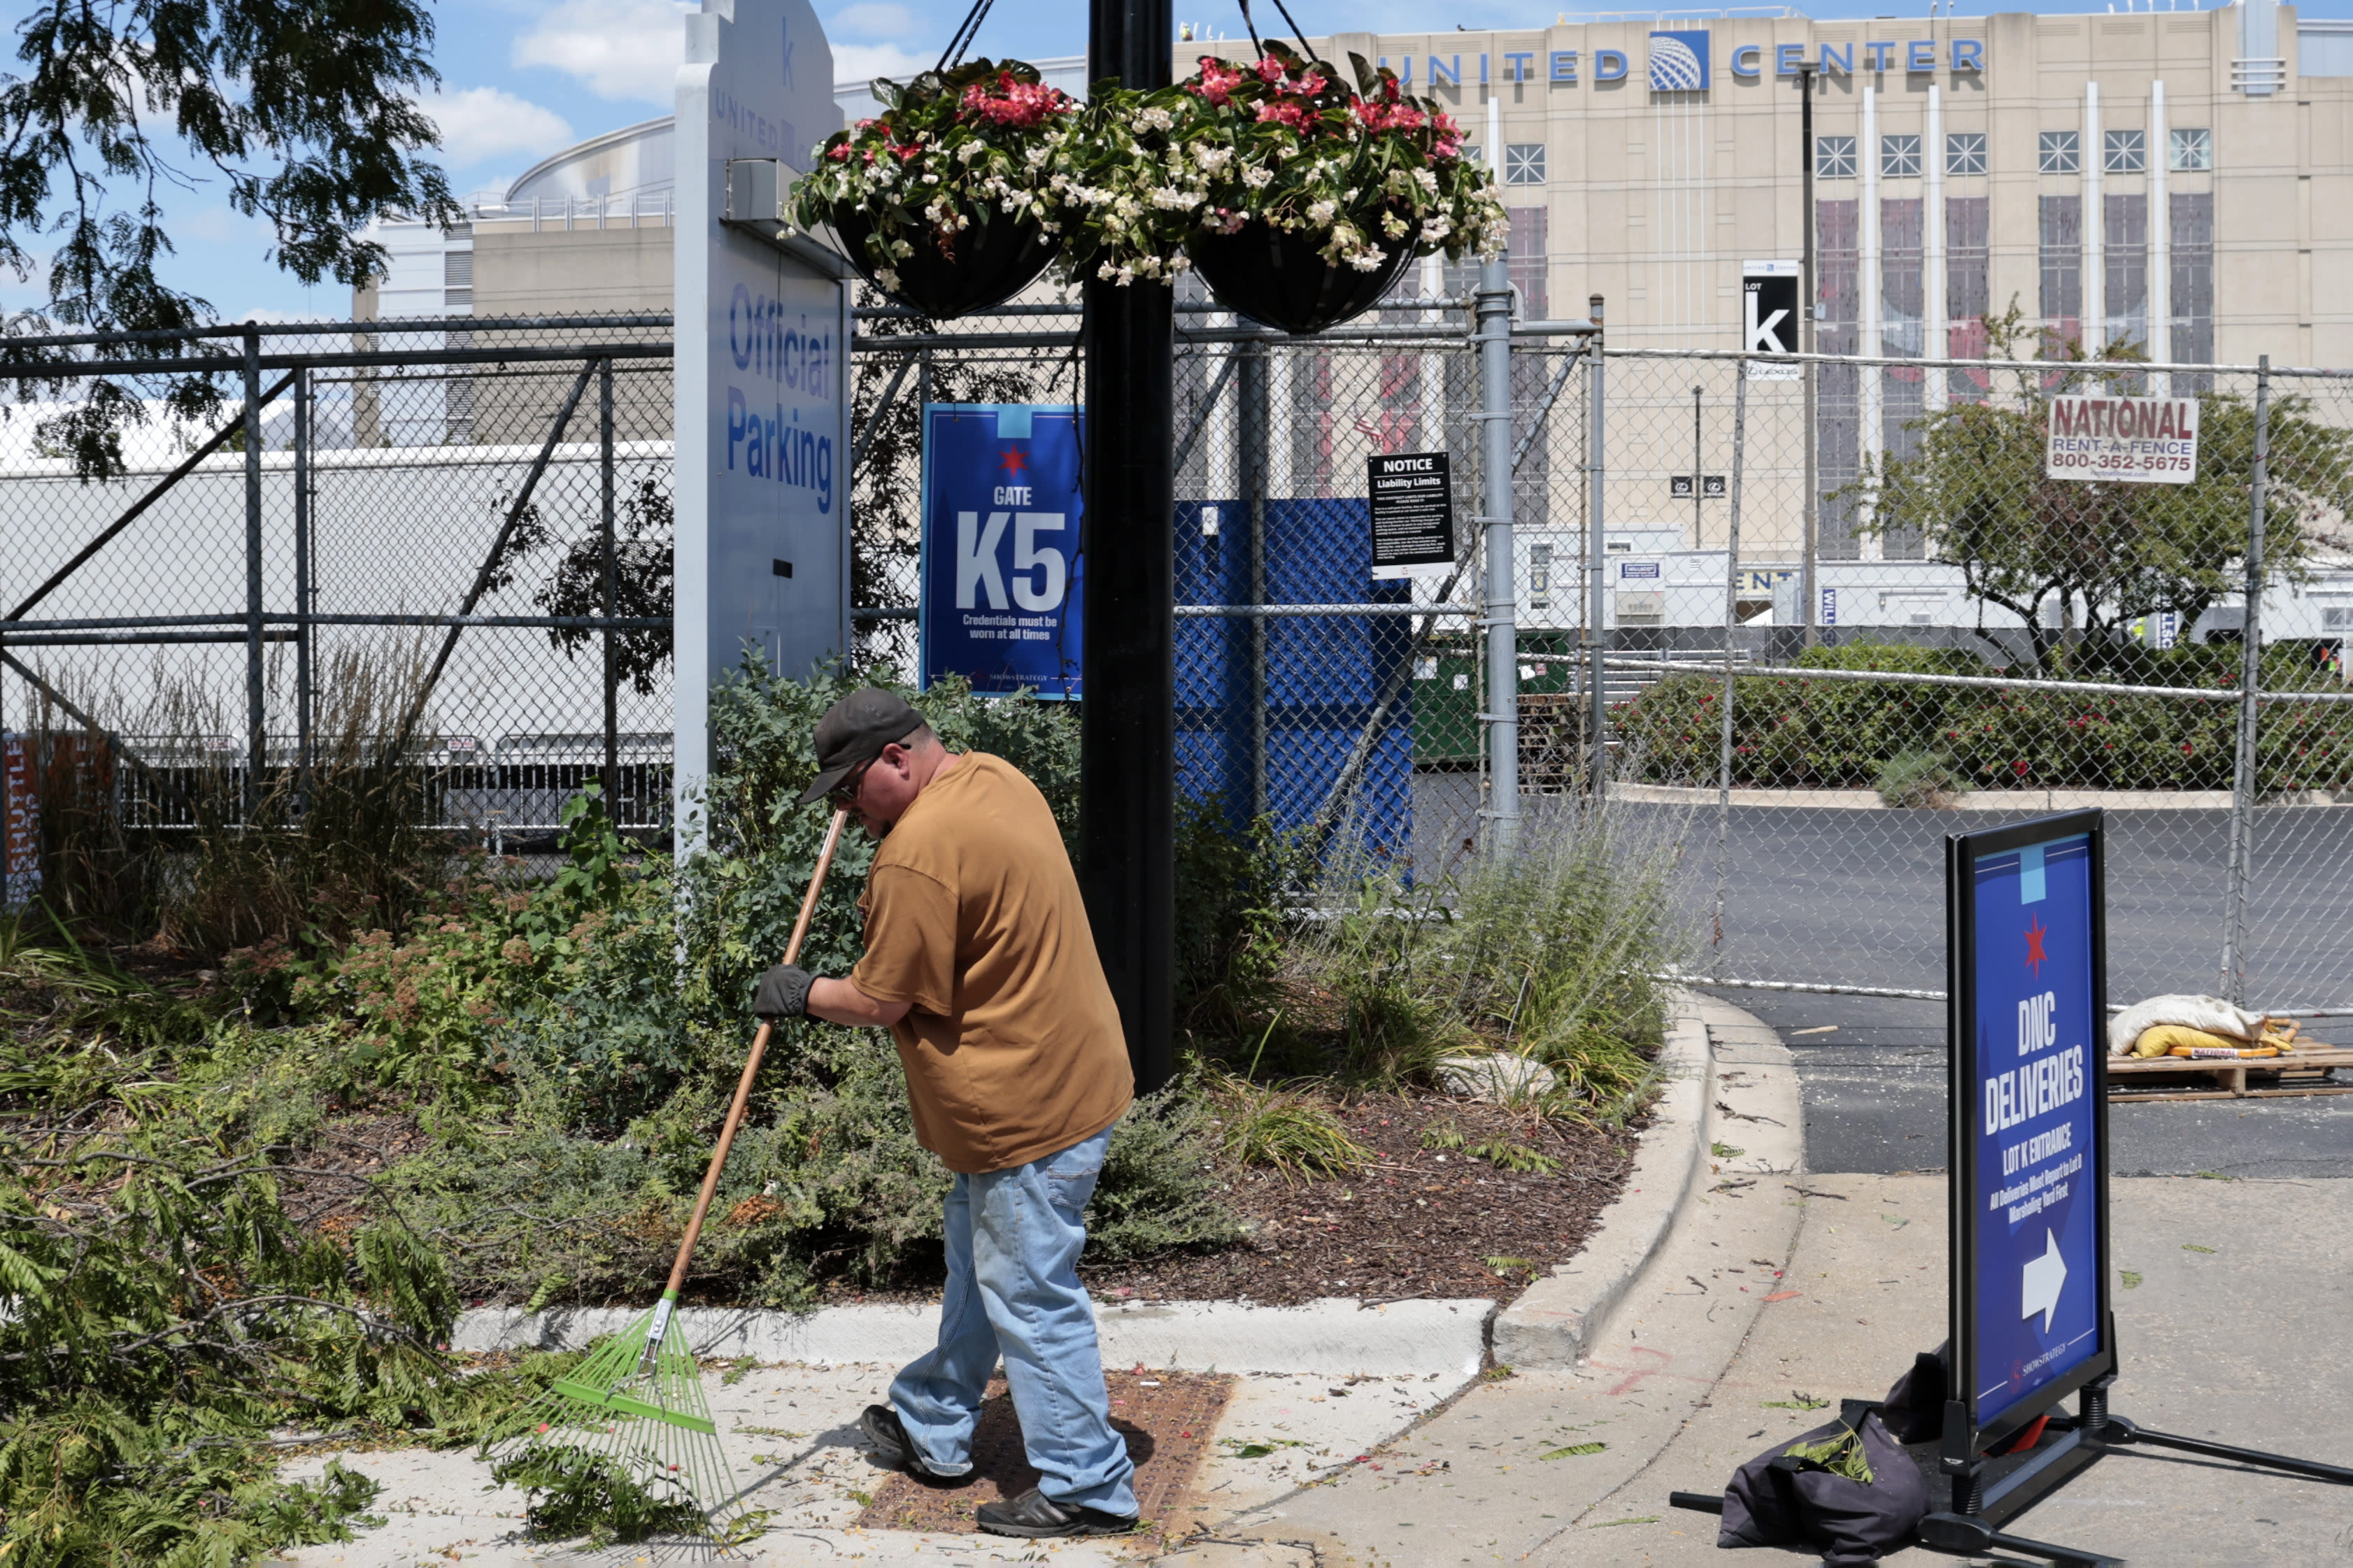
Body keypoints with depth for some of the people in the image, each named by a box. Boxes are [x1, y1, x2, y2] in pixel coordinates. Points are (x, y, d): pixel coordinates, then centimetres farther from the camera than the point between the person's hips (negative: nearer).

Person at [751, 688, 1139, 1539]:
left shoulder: (918, 854, -24)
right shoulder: (993, 775, 7)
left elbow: (880, 1002, -16)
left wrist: (801, 993, 2)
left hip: (1027, 1108, -11)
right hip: (1064, 1074, 11)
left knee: (1029, 1298, -1)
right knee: (979, 1268, 22)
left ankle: (1088, 1489, 8)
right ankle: (931, 1430, 37)